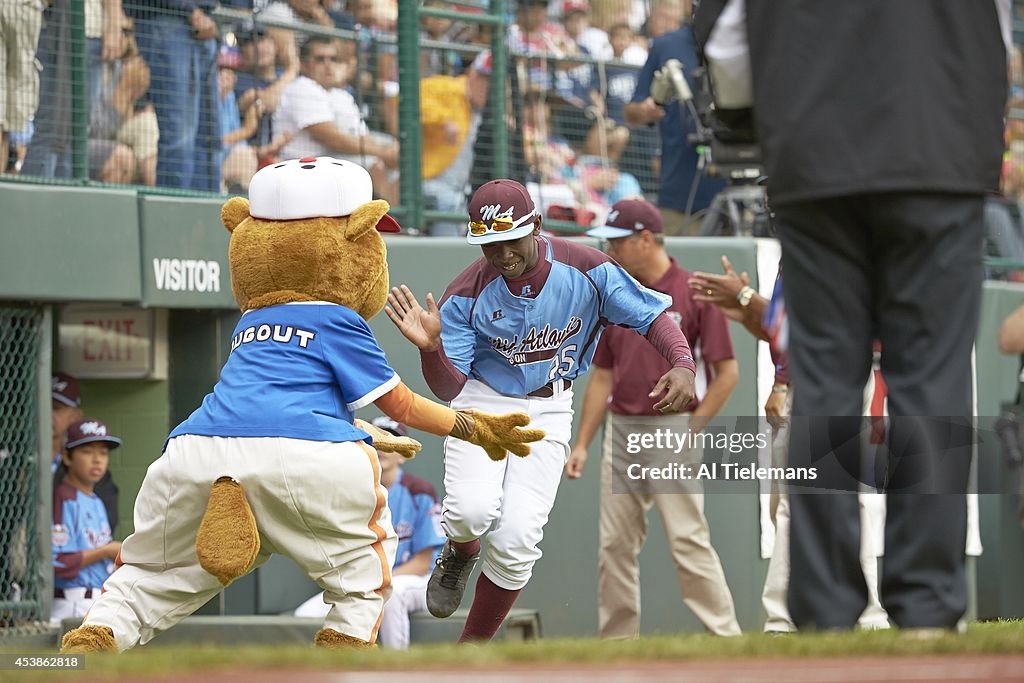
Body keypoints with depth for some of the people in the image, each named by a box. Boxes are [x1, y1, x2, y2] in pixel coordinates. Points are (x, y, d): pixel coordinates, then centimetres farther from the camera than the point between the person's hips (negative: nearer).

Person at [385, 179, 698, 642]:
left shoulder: (586, 269, -16)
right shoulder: (467, 295, -16)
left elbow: (652, 317, -9)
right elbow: (449, 388, -15)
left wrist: (682, 365, -29)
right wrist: (431, 347, -36)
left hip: (547, 412, 1)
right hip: (481, 404, -1)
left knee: (516, 539, -13)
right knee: (473, 509, -28)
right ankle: (460, 556, 14)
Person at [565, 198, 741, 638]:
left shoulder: (695, 293, -5)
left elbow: (727, 372, -7)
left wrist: (688, 428, -12)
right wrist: (582, 444, 11)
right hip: (621, 433, 6)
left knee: (688, 540, -12)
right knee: (614, 546, 5)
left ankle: (726, 638, -9)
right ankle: (617, 643, 11)